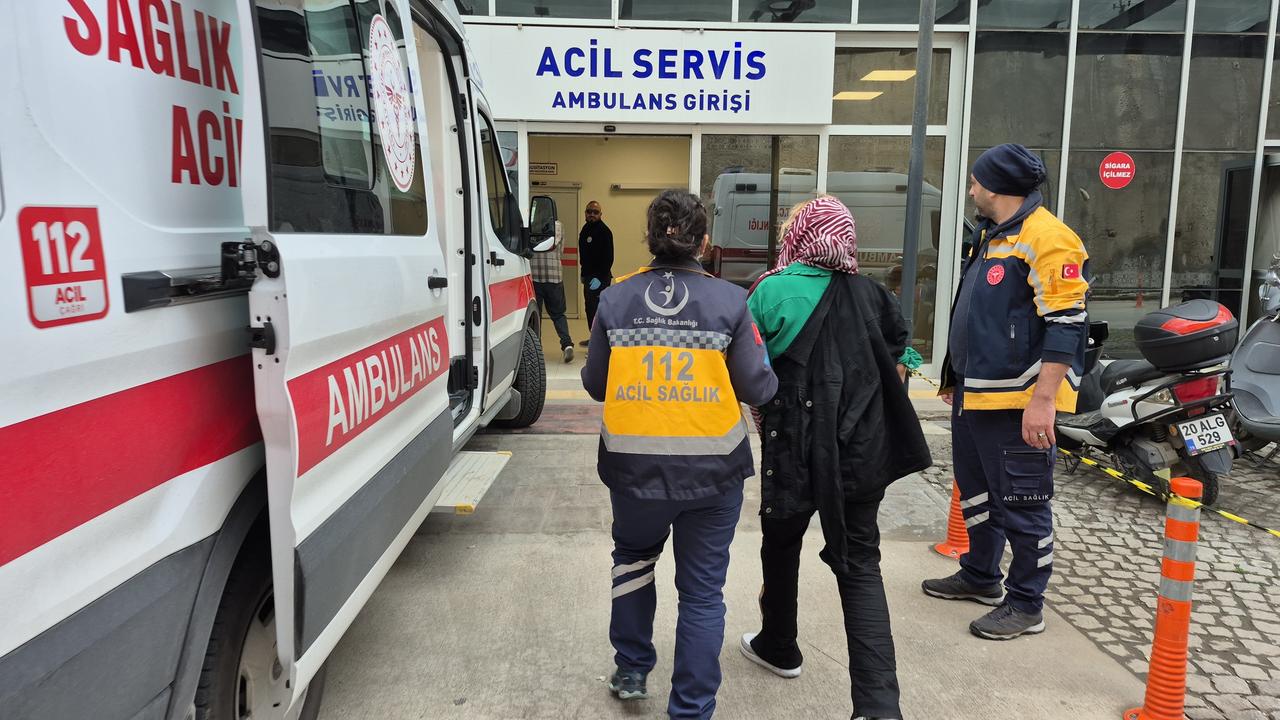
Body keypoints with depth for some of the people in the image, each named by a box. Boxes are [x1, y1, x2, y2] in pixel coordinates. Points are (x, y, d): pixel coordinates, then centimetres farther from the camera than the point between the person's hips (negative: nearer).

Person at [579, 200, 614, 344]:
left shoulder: (604, 231, -13)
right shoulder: (585, 229, 14)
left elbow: (608, 258, -19)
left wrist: (600, 278, -24)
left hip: (600, 278, -9)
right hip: (588, 275, 9)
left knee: (596, 309, -13)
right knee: (589, 307, 16)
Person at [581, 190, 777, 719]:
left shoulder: (616, 299, -5)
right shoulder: (729, 302, -10)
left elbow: (594, 383, 2)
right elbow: (758, 388, -8)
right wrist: (768, 378, 13)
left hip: (634, 467, 2)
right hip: (712, 472, -2)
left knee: (633, 560, 28)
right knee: (702, 591, 11)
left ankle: (631, 671, 42)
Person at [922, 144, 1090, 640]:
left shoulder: (1047, 239, -15)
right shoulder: (990, 235, 15)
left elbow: (1065, 325, -20)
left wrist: (1043, 400, -24)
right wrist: (956, 377, 24)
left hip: (1018, 402, -10)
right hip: (974, 394, 10)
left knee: (1022, 504, 1)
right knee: (976, 490, 20)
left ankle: (1026, 604, 15)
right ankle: (980, 576, 37)